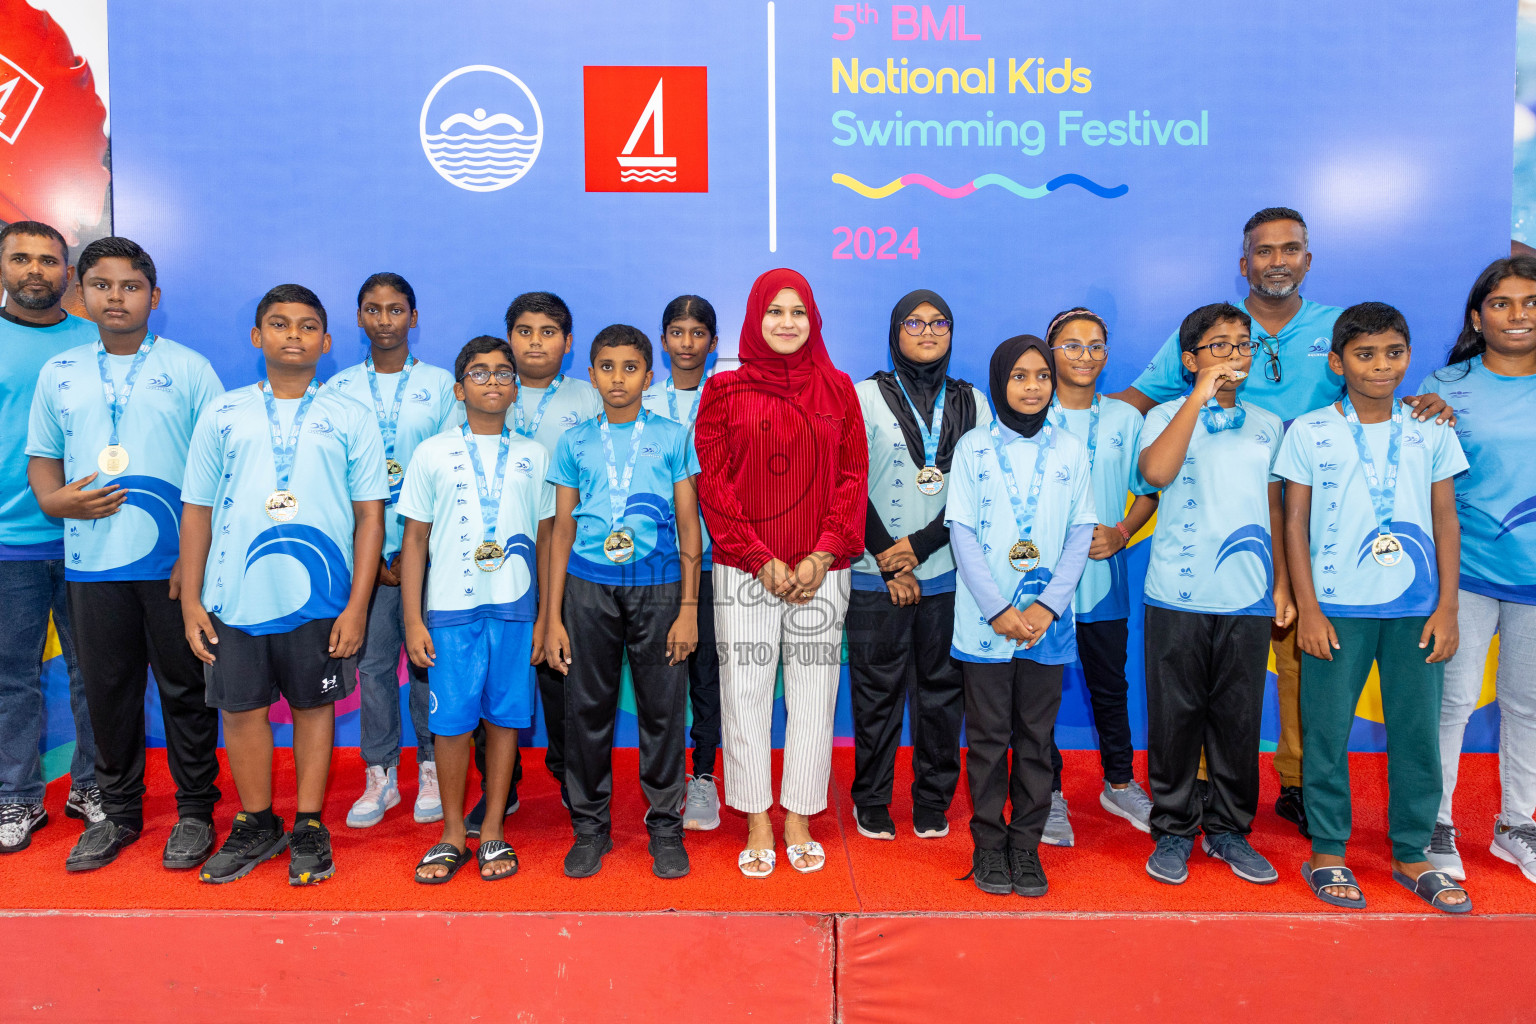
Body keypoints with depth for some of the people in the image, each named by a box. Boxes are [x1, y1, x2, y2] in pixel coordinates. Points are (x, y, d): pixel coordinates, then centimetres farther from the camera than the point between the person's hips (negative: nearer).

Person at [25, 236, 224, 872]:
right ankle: (119, 812, 28)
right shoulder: (59, 373, 11)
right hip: (92, 562, 4)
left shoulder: (189, 369, 1)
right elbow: (42, 454, 18)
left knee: (185, 689, 4)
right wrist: (54, 500, -6)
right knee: (107, 690, 11)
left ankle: (195, 812, 19)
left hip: (174, 562, -3)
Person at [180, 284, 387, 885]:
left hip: (320, 598, -1)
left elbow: (370, 515, 0)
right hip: (235, 595, 2)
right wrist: (191, 599, 3)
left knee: (314, 705, 8)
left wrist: (357, 605, -6)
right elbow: (197, 510, 9)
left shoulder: (350, 419, 3)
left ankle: (309, 827, 22)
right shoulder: (223, 416, 8)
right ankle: (256, 825, 27)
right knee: (241, 707, 9)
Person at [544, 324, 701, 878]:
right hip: (589, 587, 1)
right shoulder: (575, 442, 8)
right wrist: (553, 617, 4)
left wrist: (689, 608, -3)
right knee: (588, 708, 6)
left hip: (657, 587, -1)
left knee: (662, 708, 4)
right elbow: (562, 532, 8)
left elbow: (689, 526, 3)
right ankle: (590, 827, 22)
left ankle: (665, 826, 20)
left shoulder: (672, 436, 5)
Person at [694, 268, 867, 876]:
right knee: (745, 692, 3)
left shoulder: (837, 389, 8)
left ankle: (798, 820, 22)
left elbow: (853, 476, 4)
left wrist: (823, 556, -7)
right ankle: (757, 824, 18)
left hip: (820, 570, 1)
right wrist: (761, 559, -9)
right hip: (743, 569, -1)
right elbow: (713, 482, -1)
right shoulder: (725, 390, 4)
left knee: (813, 693, 6)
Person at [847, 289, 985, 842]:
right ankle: (871, 802, 17)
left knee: (943, 688, 7)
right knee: (877, 690, 3)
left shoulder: (971, 403, 9)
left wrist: (920, 543, -8)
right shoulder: (866, 396, 3)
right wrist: (888, 560, -7)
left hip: (949, 573, 2)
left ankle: (933, 803, 21)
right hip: (876, 575, -2)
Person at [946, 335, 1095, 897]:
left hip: (1047, 623, 2)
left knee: (1036, 737, 9)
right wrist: (998, 610, -10)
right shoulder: (973, 447, 1)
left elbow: (1081, 534, 4)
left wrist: (1047, 606, -8)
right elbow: (962, 534, -3)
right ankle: (988, 844, 19)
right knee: (988, 738, 5)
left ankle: (1026, 844, 21)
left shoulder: (1069, 451, 6)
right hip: (985, 621, -1)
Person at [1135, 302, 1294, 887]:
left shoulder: (1267, 426, 14)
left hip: (1248, 598, 3)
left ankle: (1229, 829, 23)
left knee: (1239, 717, 8)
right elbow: (1156, 472, -20)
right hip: (1178, 596, -3)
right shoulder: (1168, 416, 2)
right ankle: (1174, 830, 17)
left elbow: (1273, 510, 18)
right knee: (1175, 715, 3)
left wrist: (1282, 585, 12)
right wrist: (1201, 395, -17)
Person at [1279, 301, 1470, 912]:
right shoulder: (1308, 433, -1)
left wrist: (1446, 607, 2)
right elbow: (1295, 524, 0)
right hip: (1336, 609, -2)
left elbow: (1445, 521, 9)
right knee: (1326, 731, 3)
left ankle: (1412, 855, 23)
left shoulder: (1432, 432, 7)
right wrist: (1306, 609, -5)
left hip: (1416, 610, 2)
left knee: (1418, 731, 7)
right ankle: (1327, 852, 18)